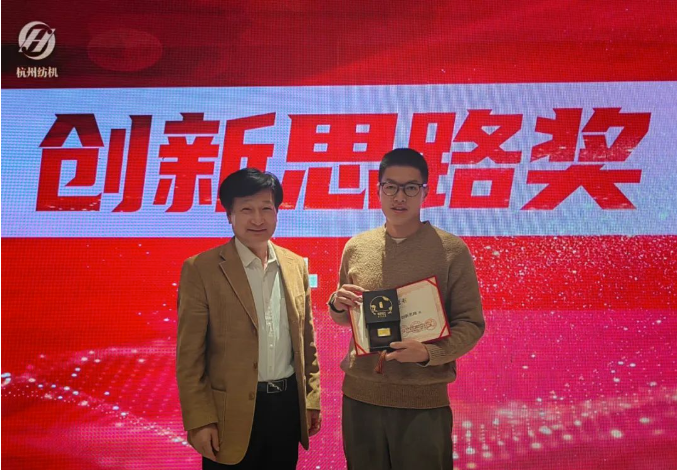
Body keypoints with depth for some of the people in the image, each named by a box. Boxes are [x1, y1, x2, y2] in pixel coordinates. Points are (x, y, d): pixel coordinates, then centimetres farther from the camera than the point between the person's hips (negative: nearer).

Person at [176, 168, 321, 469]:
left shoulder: (296, 266, 5)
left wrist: (312, 399, 9)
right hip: (232, 411, -4)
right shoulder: (201, 269, -9)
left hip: (288, 404, 4)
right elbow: (189, 355, -9)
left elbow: (306, 340, 10)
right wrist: (199, 420, -11)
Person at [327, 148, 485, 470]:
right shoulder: (355, 247, 4)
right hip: (359, 395, 3)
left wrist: (428, 353, -23)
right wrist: (337, 306, -7)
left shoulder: (452, 250, -7)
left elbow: (471, 323, -6)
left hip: (423, 400, -3)